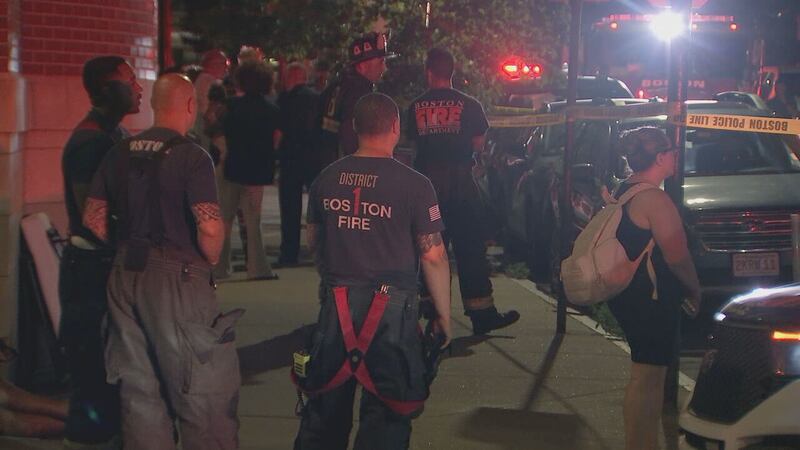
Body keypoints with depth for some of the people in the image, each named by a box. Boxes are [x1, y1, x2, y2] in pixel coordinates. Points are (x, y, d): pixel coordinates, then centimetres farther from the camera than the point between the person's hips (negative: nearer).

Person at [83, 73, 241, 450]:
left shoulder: (119, 154, 8)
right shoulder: (191, 156, -11)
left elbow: (93, 218, 8)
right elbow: (209, 225, -20)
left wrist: (128, 248, 15)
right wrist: (210, 263, -2)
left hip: (125, 277, 6)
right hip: (178, 278, -6)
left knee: (139, 389, 14)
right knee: (201, 391, 1)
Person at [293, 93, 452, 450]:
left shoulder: (327, 178, 1)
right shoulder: (414, 185, -12)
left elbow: (313, 240, 14)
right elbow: (433, 256, -10)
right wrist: (444, 314, 0)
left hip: (336, 302, 4)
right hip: (391, 306, -4)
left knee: (327, 401, 17)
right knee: (385, 411, 7)